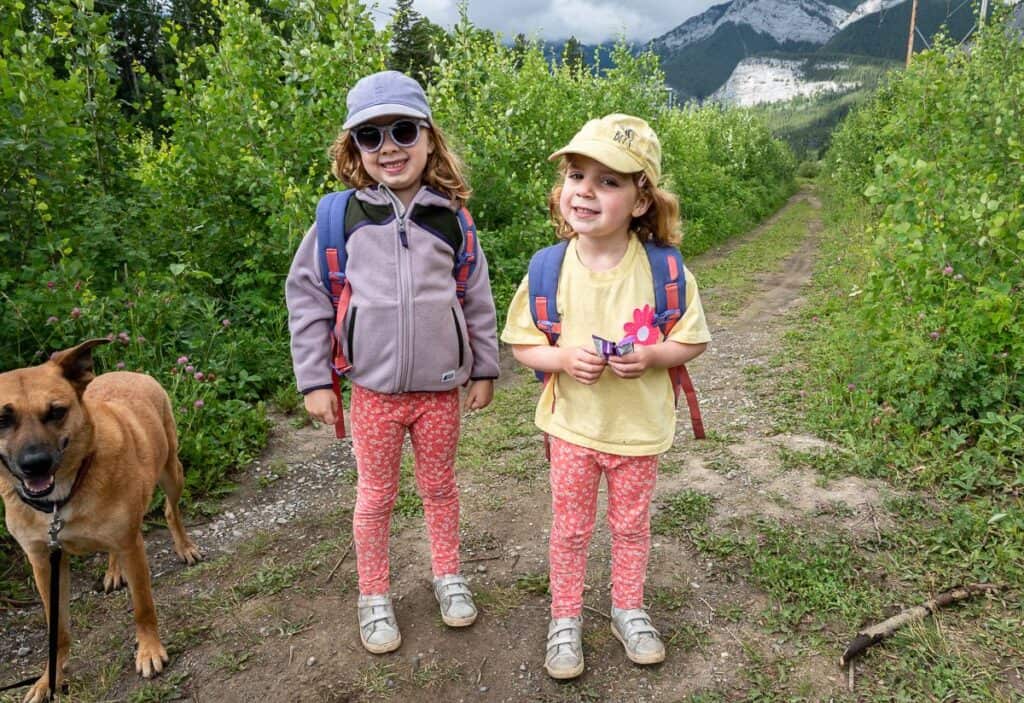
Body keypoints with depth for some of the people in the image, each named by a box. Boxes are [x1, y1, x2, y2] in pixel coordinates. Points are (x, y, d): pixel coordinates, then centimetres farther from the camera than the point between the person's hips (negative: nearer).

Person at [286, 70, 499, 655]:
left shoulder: (449, 217, -1)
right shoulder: (342, 216, -5)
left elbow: (478, 297, 7)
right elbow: (307, 295, 0)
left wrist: (484, 369, 9)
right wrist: (315, 381, -2)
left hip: (441, 387, 1)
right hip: (374, 389, -1)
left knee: (440, 485, 17)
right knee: (376, 495, 13)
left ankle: (449, 575, 39)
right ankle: (374, 596, 33)